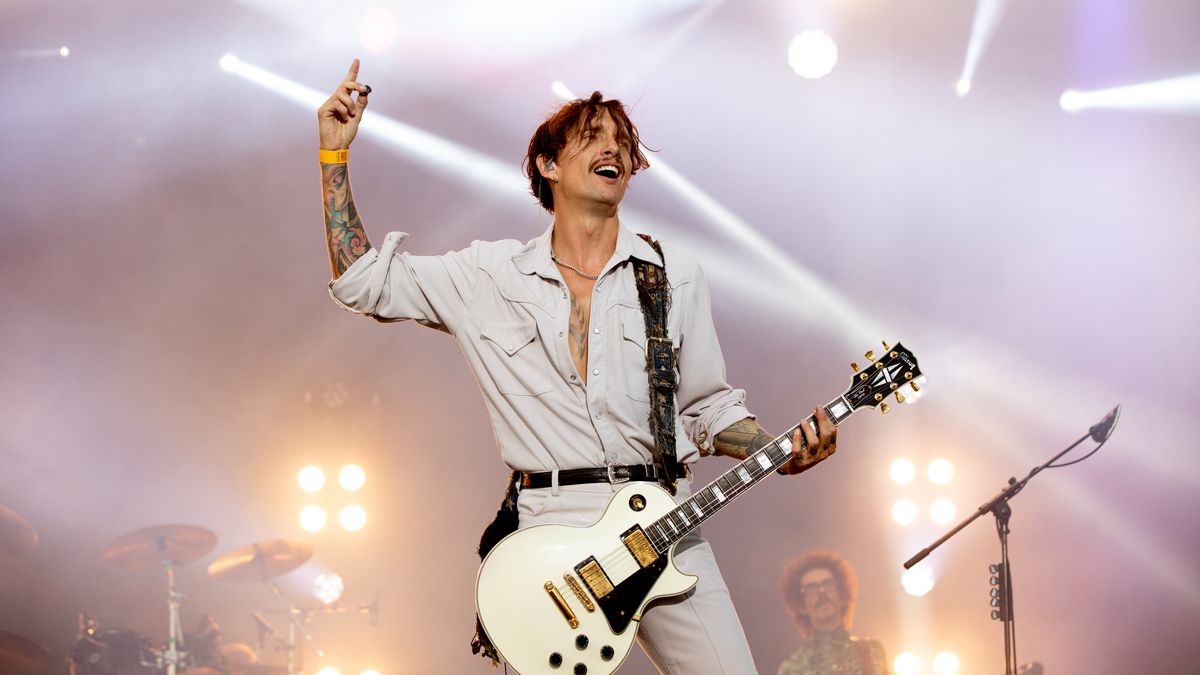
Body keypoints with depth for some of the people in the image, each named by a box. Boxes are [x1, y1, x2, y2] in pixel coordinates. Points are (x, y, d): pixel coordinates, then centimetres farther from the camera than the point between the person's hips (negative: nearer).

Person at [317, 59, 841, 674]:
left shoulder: (674, 277, 12)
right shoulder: (491, 276, 10)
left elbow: (709, 408, 15)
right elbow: (361, 280, 8)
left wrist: (783, 453, -4)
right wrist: (335, 151, 5)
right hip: (548, 527, -1)